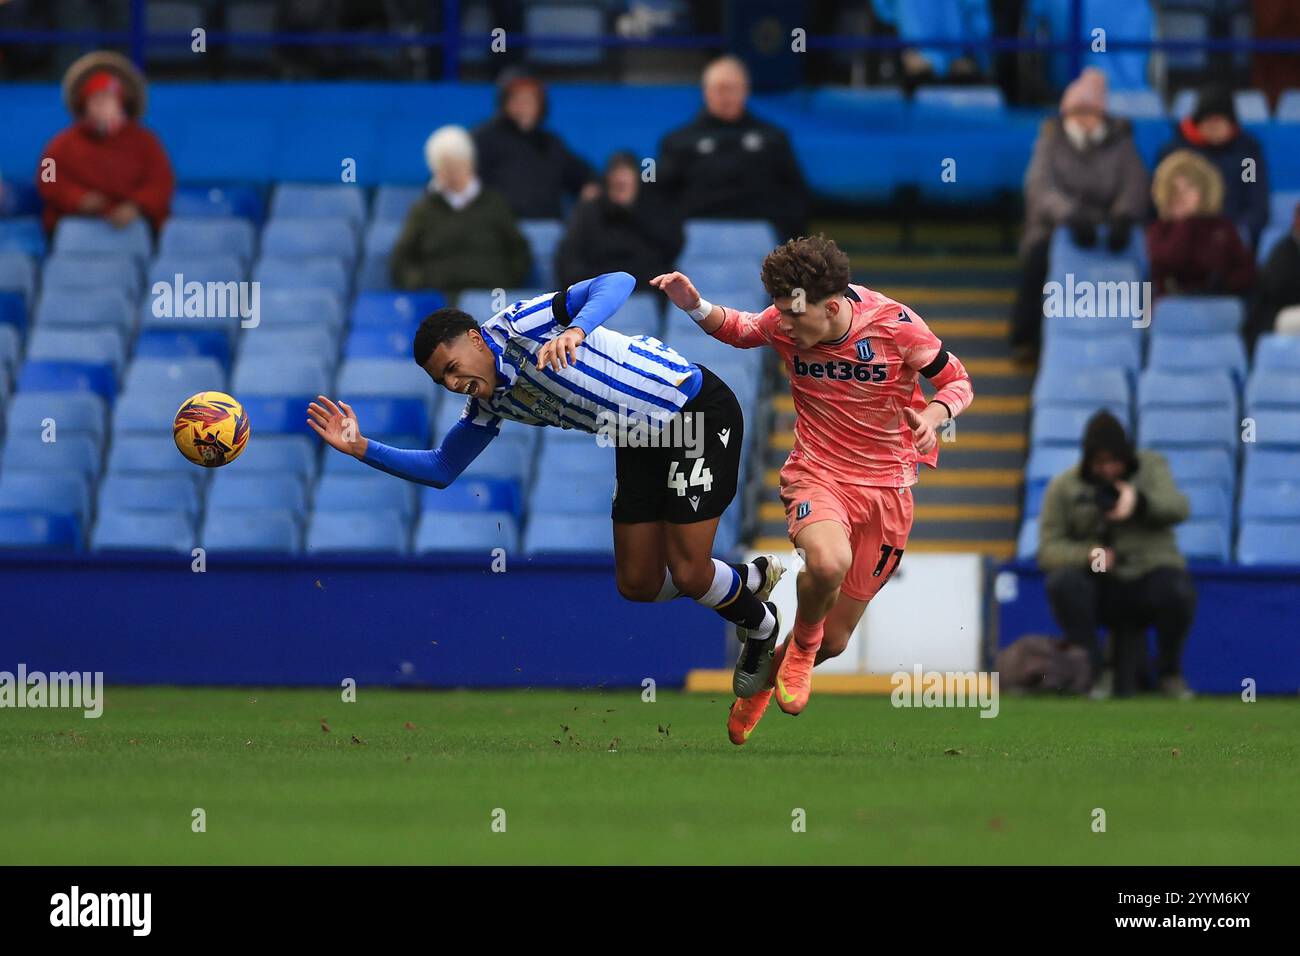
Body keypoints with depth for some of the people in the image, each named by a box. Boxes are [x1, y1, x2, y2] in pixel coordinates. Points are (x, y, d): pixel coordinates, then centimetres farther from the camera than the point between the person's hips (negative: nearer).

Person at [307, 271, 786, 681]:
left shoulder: (522, 324, -22)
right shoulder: (487, 405, 2)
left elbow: (617, 283, -31)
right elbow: (441, 468, 11)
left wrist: (576, 331, -49)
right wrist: (361, 448, 0)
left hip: (701, 410, -9)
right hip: (642, 441, 9)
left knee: (688, 573, -9)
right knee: (638, 584, 8)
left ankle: (763, 627, 21)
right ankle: (751, 577, 32)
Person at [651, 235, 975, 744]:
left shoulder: (895, 325, -16)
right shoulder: (783, 326, -9)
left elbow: (958, 381, -3)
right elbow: (739, 329, 14)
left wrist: (935, 412, -25)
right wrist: (696, 307, -6)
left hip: (884, 487, 1)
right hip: (816, 473, 0)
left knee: (834, 641, 8)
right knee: (828, 560, -38)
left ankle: (760, 679, 41)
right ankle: (801, 641, -5)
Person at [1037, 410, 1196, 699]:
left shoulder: (1151, 467, 6)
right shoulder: (1064, 487, 3)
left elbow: (1178, 508, -11)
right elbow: (1049, 550, -3)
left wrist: (1139, 502, -32)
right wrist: (1088, 555, -23)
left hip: (1150, 573, 0)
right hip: (1100, 588, 0)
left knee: (1178, 591, -34)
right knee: (1063, 582, -32)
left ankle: (1169, 672, -3)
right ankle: (1096, 672, -13)